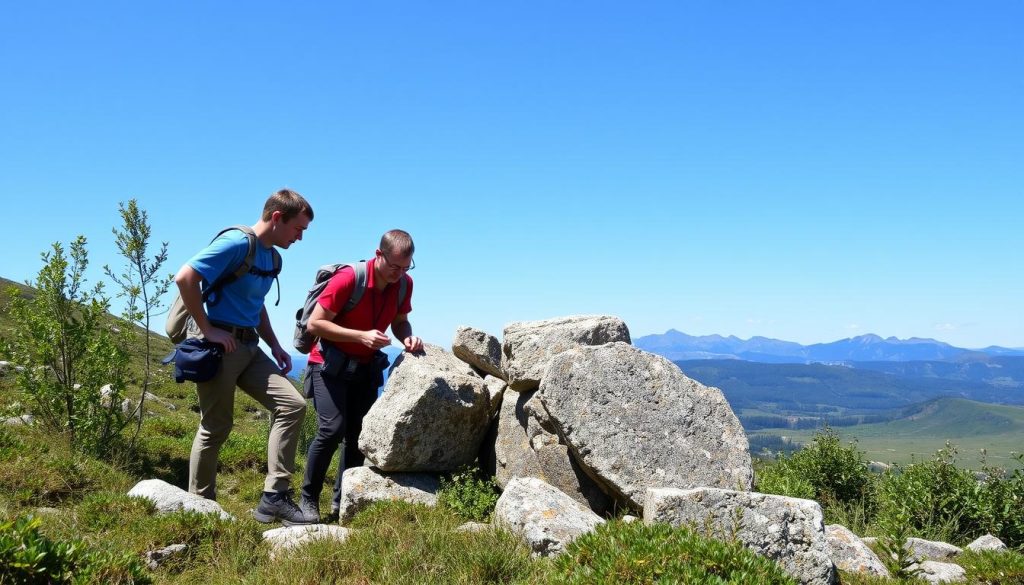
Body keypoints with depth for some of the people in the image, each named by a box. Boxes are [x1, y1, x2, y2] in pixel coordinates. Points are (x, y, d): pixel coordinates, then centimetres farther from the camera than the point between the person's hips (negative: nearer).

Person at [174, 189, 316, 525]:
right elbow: (184, 278, -21)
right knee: (216, 427, 0)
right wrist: (207, 330, -17)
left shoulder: (273, 257, 14)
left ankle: (274, 497, -3)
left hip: (248, 346, 8)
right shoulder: (237, 243, -14)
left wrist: (275, 346, 16)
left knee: (292, 404, -4)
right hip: (218, 345, -8)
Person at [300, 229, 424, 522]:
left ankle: (341, 502, 13)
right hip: (330, 365, -5)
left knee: (359, 435, 2)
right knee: (332, 430, -16)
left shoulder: (405, 284, -7)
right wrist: (362, 336, -28)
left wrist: (407, 337, -15)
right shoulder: (348, 278, -24)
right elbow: (315, 323, -20)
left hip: (365, 368, 6)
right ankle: (308, 499, 0)